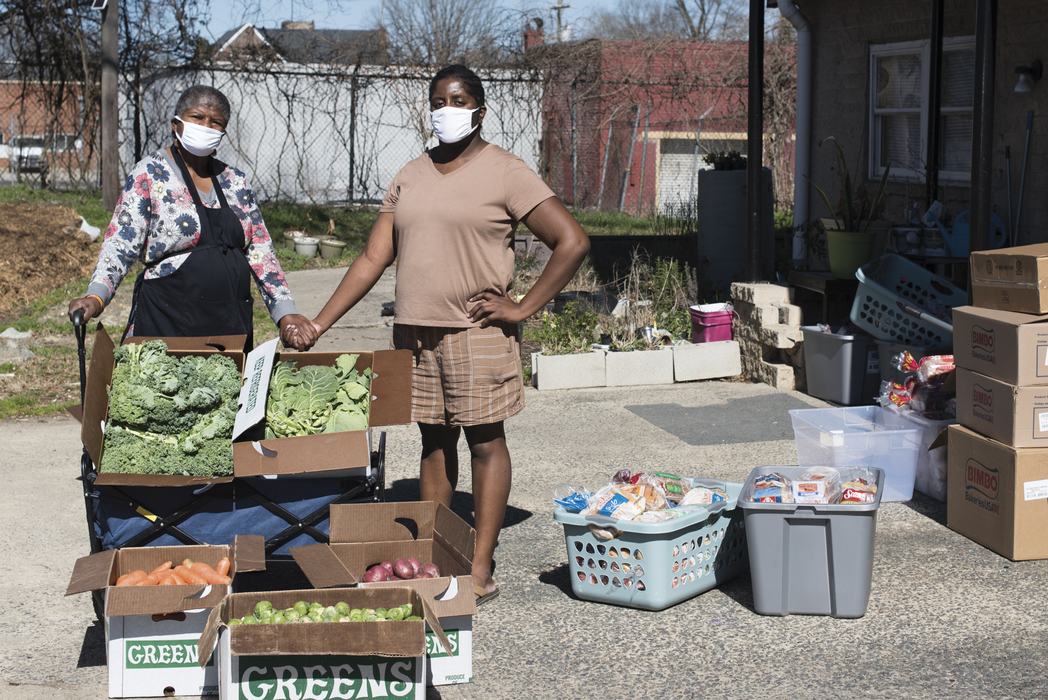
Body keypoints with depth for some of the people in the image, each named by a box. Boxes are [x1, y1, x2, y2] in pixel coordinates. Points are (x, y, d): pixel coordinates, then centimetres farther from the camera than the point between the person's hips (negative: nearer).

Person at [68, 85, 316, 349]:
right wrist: (96, 297, -27)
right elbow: (121, 244, -11)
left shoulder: (235, 181, 11)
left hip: (233, 324, 5)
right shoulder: (149, 174, -3)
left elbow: (260, 252, 10)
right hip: (165, 326, -5)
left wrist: (286, 313, 1)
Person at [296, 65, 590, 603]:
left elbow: (572, 242, -8)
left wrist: (523, 307, -9)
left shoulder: (505, 172, -3)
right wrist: (318, 325, 3)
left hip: (477, 332, -5)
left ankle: (480, 570, 5)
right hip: (414, 332, 5)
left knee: (484, 441, 1)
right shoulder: (410, 177, 13)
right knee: (434, 443, 10)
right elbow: (373, 259, 11)